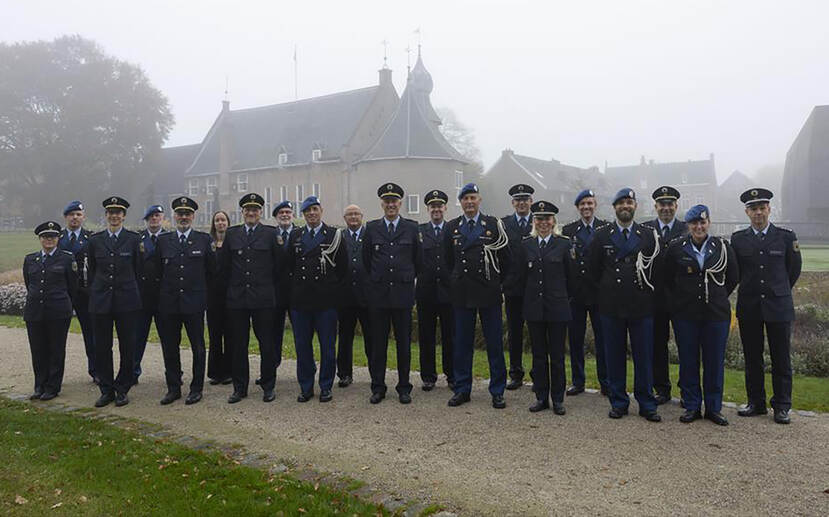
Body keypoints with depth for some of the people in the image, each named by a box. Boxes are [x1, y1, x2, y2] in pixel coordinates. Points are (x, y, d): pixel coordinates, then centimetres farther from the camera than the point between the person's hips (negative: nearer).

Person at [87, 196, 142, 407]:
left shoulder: (134, 239, 1)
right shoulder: (95, 240, 8)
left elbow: (138, 270, 4)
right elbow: (92, 270, 13)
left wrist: (134, 293, 2)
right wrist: (93, 293, 8)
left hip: (127, 300, -2)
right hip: (101, 300, 2)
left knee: (127, 347, 3)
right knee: (102, 347, 5)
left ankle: (122, 389, 15)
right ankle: (106, 390, 17)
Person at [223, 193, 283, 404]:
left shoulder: (271, 234, 1)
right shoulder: (231, 234, 9)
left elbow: (279, 264, 2)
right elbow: (225, 265, 12)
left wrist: (268, 286, 6)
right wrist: (233, 285, 10)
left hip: (263, 298, -2)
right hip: (236, 298, 2)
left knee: (267, 344, 3)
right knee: (238, 345, 8)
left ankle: (268, 386, 15)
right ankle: (240, 387, 19)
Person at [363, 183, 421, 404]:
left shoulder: (412, 228, 4)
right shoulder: (372, 228, 6)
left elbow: (418, 260, 10)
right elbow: (366, 259, 12)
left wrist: (406, 279, 12)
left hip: (403, 292, 0)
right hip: (378, 294, 1)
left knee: (404, 342, 5)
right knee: (378, 342, 5)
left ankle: (404, 388, 16)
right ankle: (378, 387, 15)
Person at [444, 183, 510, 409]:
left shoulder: (494, 224, 3)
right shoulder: (451, 227, 8)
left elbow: (505, 258, 7)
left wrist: (496, 280, 8)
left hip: (489, 292, -1)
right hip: (462, 293, 1)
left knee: (495, 343, 3)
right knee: (462, 343, 6)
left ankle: (497, 392, 13)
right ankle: (462, 389, 16)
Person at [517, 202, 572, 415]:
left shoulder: (564, 244, -1)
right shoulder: (526, 245, 5)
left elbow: (570, 275, 4)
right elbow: (521, 275, 10)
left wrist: (561, 297, 9)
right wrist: (532, 294, 11)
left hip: (557, 307, -2)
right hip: (534, 307, 2)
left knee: (557, 355, 4)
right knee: (538, 354, 9)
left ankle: (557, 399, 15)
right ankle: (541, 397, 18)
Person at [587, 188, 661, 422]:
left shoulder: (648, 235, 6)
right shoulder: (602, 235, 4)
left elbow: (656, 268, 10)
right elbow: (593, 267, 9)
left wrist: (646, 290, 6)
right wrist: (608, 288, 9)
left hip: (641, 306, 0)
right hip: (611, 306, 0)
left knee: (644, 355, 4)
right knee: (614, 355, 6)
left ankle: (646, 404, 15)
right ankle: (618, 402, 17)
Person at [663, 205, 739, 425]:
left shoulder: (723, 247, 2)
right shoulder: (675, 248, 0)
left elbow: (733, 278, 12)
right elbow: (668, 279, 10)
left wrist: (717, 298, 12)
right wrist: (682, 299, 10)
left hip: (717, 314, 0)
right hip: (685, 314, 0)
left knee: (715, 362, 6)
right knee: (688, 361, 5)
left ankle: (713, 408, 18)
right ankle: (692, 407, 16)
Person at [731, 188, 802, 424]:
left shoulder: (786, 236, 2)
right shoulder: (738, 239, 3)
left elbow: (795, 268, 13)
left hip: (779, 307, -1)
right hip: (748, 308, 1)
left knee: (781, 359, 3)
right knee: (752, 359, 8)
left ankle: (781, 407, 13)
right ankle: (756, 402, 18)